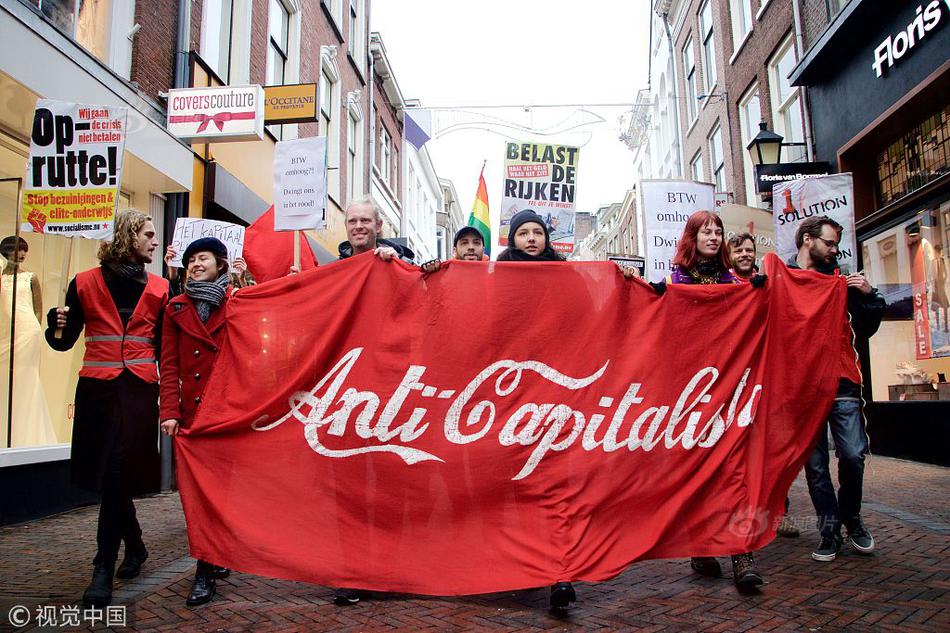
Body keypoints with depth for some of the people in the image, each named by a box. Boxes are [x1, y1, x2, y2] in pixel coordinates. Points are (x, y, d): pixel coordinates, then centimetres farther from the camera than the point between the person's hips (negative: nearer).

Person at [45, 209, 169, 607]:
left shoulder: (158, 289, 9)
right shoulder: (85, 283, 6)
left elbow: (163, 348, 10)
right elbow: (64, 342, 7)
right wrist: (57, 324, -15)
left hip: (139, 390, -1)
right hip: (97, 389, 1)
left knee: (118, 475, -7)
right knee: (112, 476, 7)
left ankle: (104, 569, 1)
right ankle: (135, 547, 29)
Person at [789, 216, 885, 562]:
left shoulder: (841, 280, 14)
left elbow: (865, 329, 14)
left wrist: (869, 295, 0)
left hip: (841, 381, 2)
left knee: (853, 454, -5)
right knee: (814, 462, 3)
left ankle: (851, 519, 19)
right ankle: (829, 528, 16)